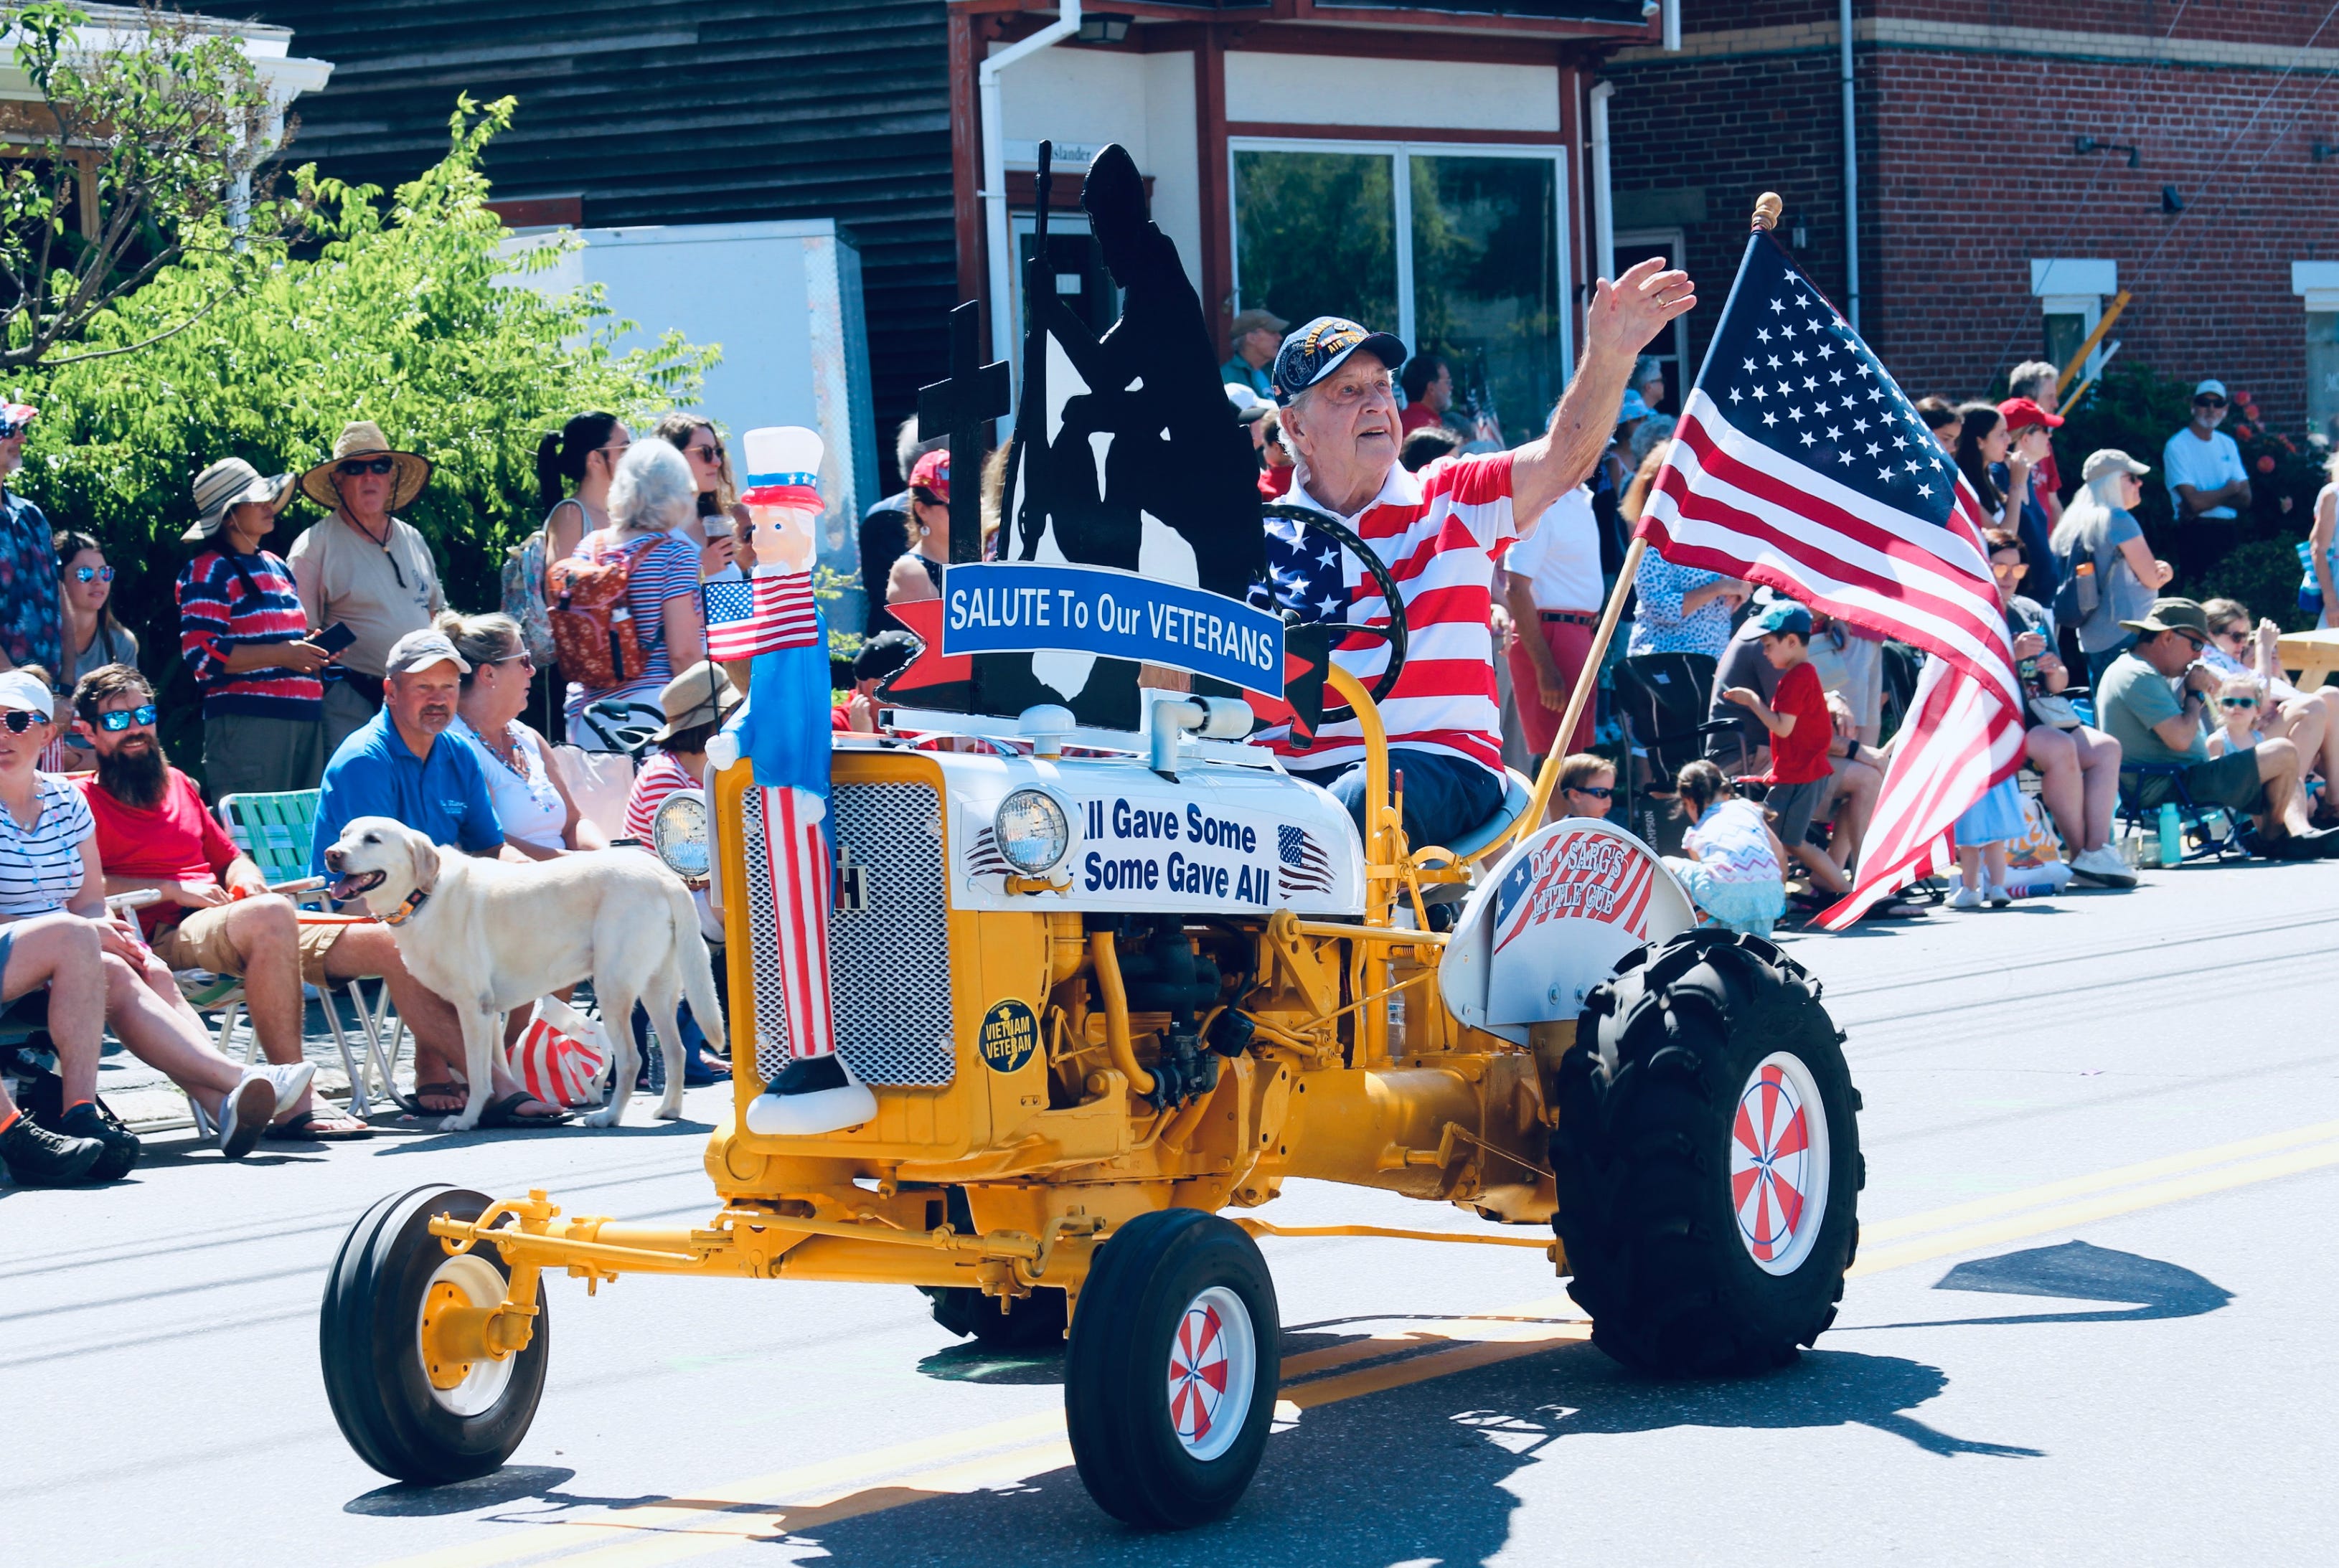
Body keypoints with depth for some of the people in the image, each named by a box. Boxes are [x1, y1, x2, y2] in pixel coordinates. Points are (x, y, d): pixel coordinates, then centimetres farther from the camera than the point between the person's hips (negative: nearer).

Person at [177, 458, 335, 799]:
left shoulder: (277, 566, 21)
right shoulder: (210, 571, -4)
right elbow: (201, 655, -15)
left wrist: (312, 650, 10)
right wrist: (282, 655, -17)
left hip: (305, 718, 8)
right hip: (245, 723, -8)